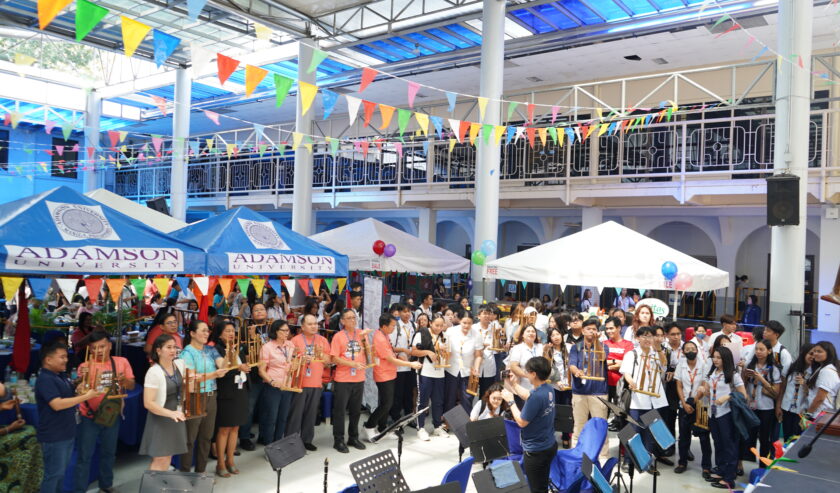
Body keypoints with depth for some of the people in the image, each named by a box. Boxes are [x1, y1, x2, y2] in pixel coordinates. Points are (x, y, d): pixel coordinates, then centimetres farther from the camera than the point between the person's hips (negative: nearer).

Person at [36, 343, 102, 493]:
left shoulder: (61, 376, 10)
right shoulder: (45, 379, -19)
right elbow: (57, 404, -28)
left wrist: (84, 391, 2)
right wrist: (86, 396, -25)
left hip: (66, 434, 9)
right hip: (54, 437, -9)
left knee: (60, 473, 19)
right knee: (53, 474, 1)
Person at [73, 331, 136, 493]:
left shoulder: (122, 362, -4)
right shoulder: (85, 366, -9)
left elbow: (132, 386, -2)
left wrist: (124, 380, -24)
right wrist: (83, 378, -37)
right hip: (89, 418, -2)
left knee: (108, 454, 17)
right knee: (84, 456, 2)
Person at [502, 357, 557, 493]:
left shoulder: (537, 396, -32)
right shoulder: (548, 389, -3)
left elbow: (522, 422, -22)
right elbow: (528, 396, 17)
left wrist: (511, 401, -12)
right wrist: (513, 384, 15)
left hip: (536, 451, -9)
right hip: (550, 445, 9)